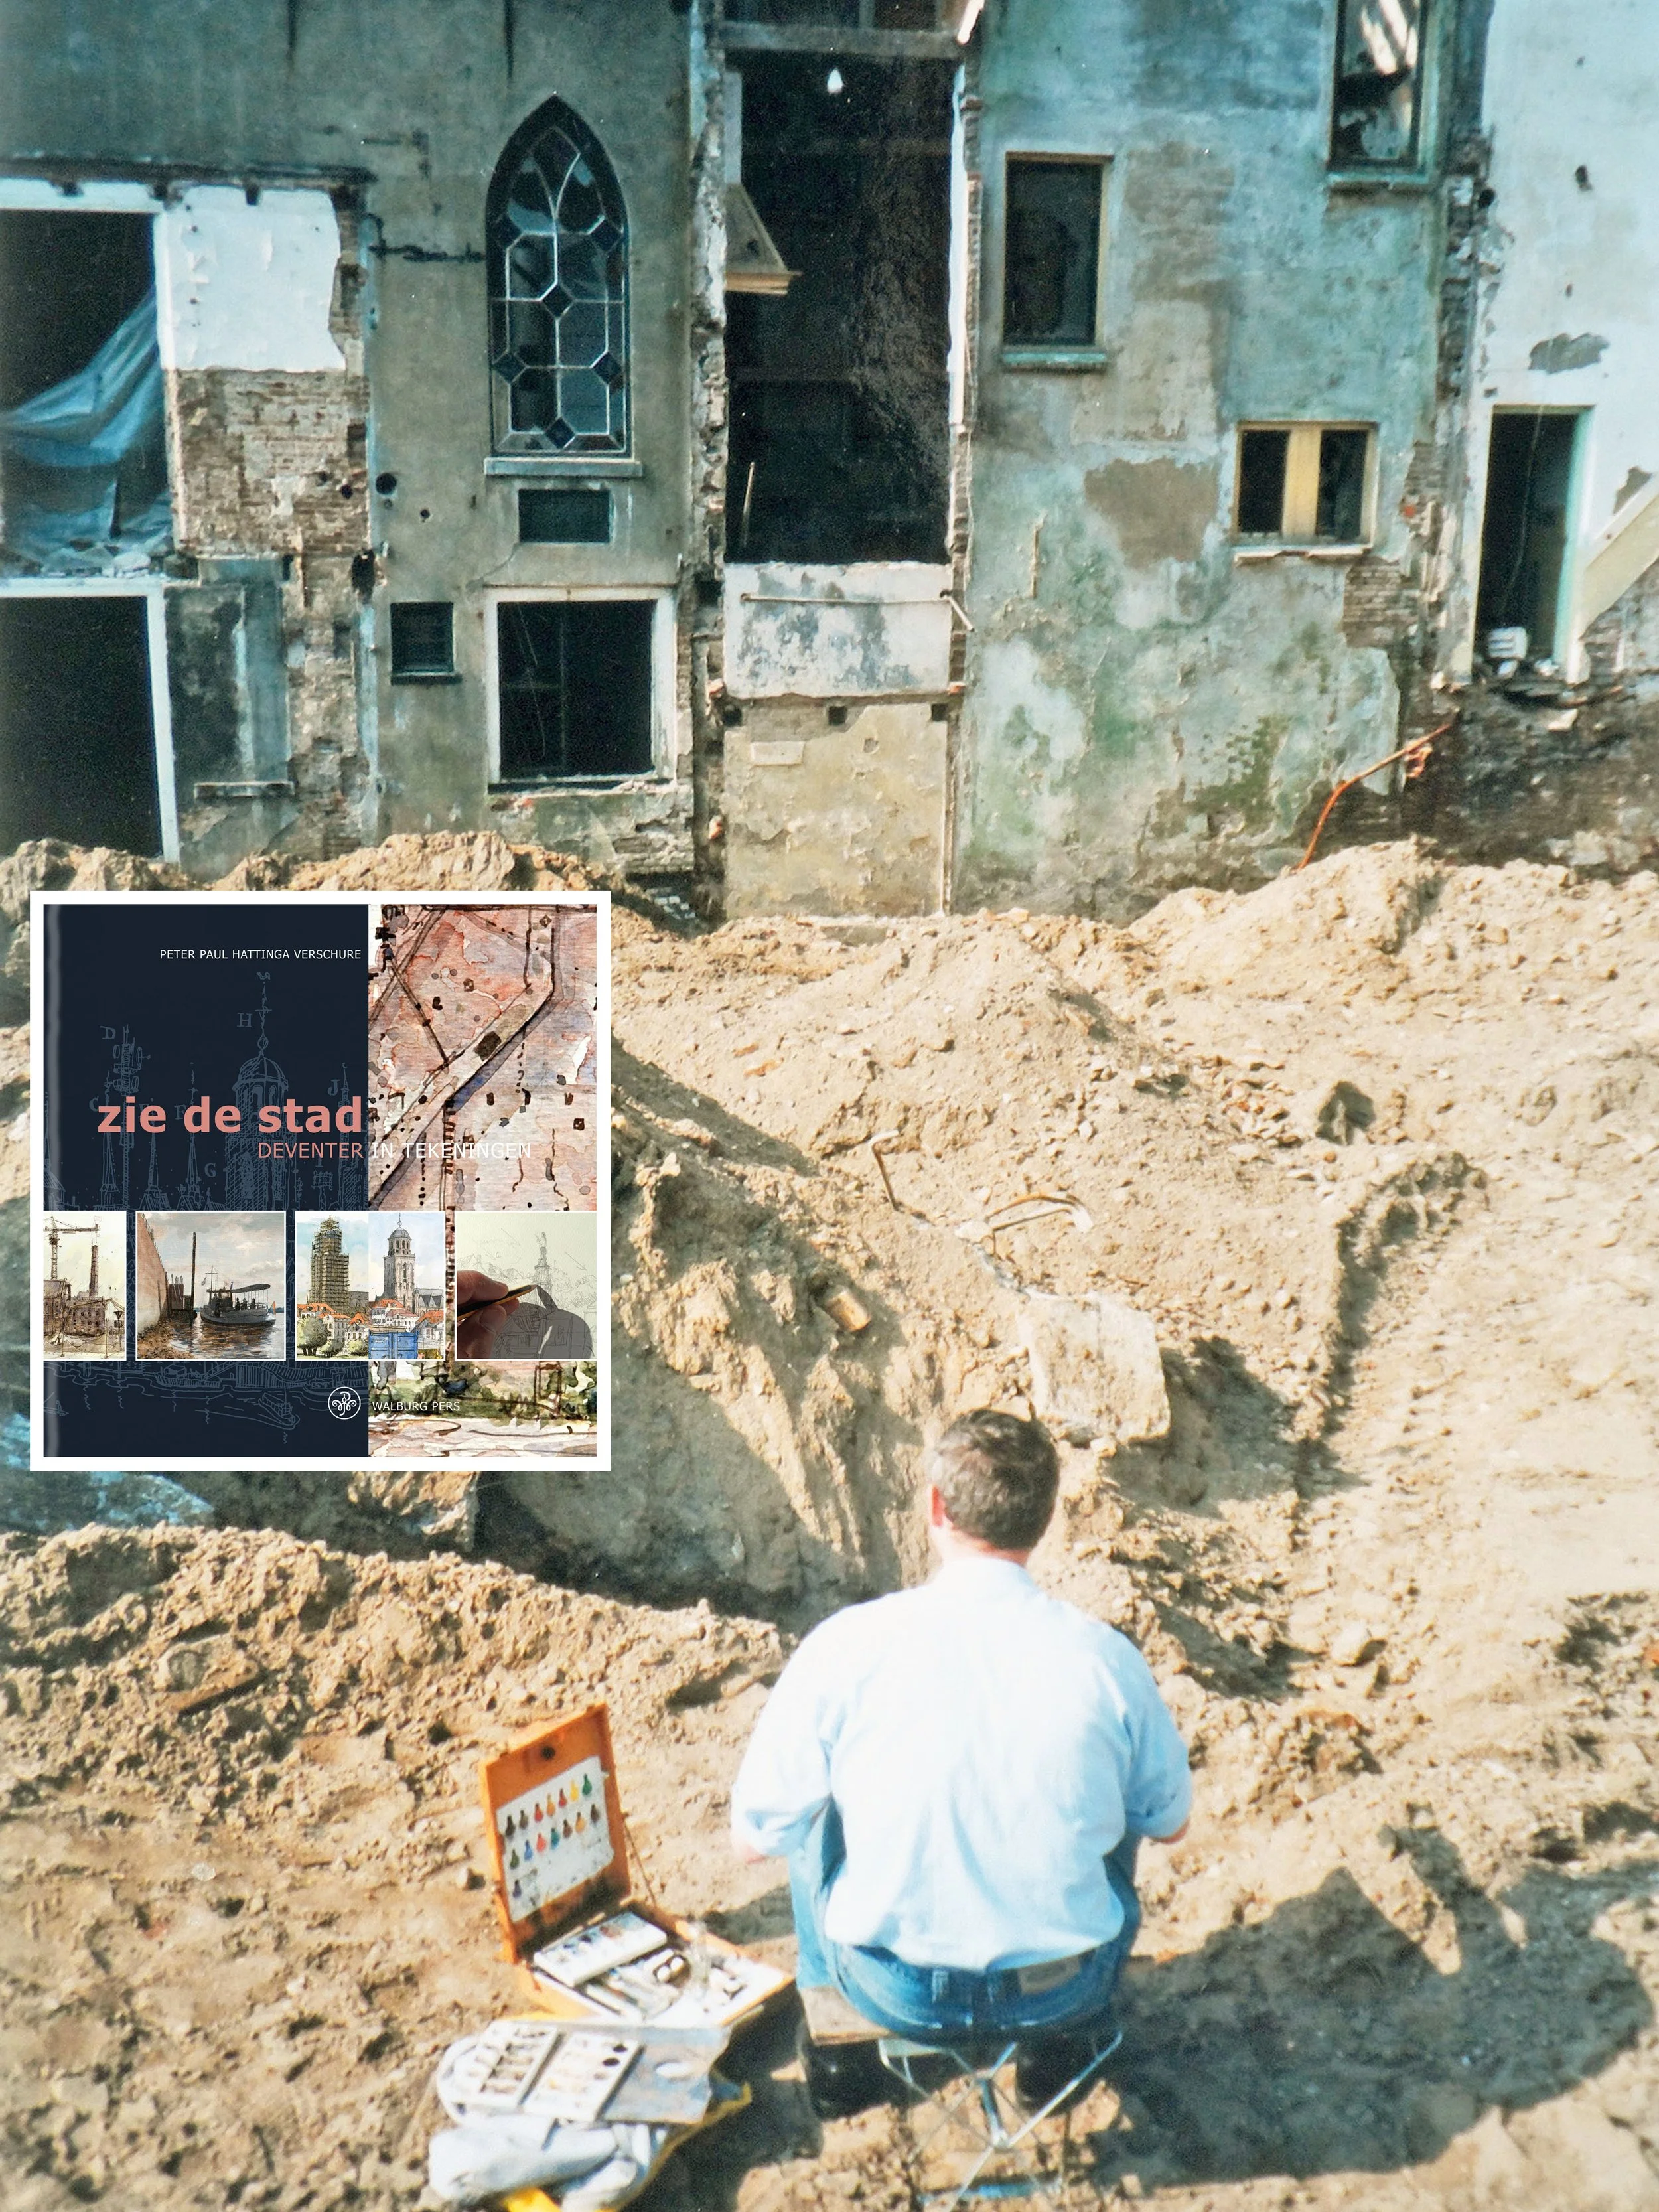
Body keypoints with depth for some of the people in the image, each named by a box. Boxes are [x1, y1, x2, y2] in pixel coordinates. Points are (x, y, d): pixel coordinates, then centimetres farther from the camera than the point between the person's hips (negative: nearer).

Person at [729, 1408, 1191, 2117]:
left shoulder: (845, 1646, -17)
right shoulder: (1106, 1658, -14)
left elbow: (752, 1839, -6)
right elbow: (1170, 1823, 4)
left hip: (892, 1990, 0)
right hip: (1060, 1992, 1)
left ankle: (837, 2055, 34)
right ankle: (1062, 2049, 34)